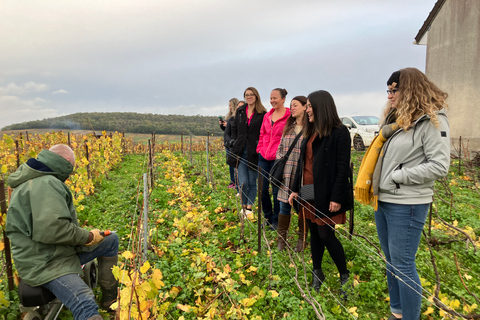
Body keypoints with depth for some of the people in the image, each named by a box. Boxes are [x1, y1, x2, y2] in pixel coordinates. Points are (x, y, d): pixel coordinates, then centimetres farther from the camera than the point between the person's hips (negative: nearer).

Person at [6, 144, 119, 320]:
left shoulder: (32, 180, 11)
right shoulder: (45, 184, -22)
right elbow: (50, 228, -33)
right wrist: (87, 237, -19)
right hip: (44, 265, -11)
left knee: (111, 239, 14)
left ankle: (110, 299, 22)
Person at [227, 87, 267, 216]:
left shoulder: (262, 114, -2)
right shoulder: (240, 111, 11)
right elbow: (234, 129, 19)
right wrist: (234, 142, 7)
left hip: (254, 152, -2)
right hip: (240, 151, 2)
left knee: (252, 182, 7)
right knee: (243, 182, -4)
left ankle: (249, 208, 19)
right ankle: (244, 206, 16)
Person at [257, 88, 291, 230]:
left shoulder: (289, 116, -7)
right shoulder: (267, 116, 12)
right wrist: (260, 149, 9)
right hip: (264, 157, 6)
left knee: (276, 190, 3)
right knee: (262, 189, 10)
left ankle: (276, 220, 21)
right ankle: (268, 217, 29)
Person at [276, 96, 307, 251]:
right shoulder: (288, 127, 14)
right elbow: (279, 148, 18)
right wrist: (280, 160, 3)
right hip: (287, 174, 5)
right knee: (284, 206, 10)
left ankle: (302, 239, 24)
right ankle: (281, 238, 23)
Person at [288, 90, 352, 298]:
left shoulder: (339, 133, -11)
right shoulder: (310, 132, 12)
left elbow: (343, 168, -14)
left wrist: (337, 198, -17)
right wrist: (295, 189, 10)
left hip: (325, 194, -7)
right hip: (308, 191, 7)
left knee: (326, 235, -1)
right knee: (314, 233, 14)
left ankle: (345, 276, 20)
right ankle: (317, 273, 30)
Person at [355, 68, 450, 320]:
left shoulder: (431, 120, -11)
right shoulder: (394, 117, 13)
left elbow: (439, 166, -16)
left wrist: (397, 176, -15)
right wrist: (374, 183, 5)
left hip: (406, 204, -8)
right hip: (383, 200, 8)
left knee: (402, 264, 0)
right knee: (391, 261, 18)